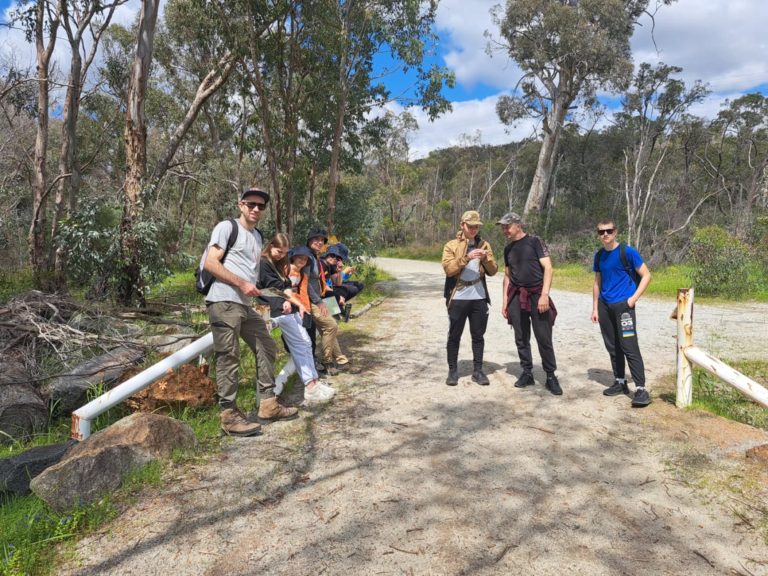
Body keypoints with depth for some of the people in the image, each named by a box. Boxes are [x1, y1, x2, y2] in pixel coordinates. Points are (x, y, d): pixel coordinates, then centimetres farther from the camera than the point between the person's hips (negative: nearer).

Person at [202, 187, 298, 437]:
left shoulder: (257, 236, 23)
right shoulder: (227, 227, -2)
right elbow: (210, 263, -11)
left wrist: (253, 289, 13)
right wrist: (242, 283, -15)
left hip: (246, 304, 9)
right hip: (224, 301, -9)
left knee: (267, 348, 12)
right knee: (229, 358, -8)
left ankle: (268, 404, 22)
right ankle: (229, 415, 0)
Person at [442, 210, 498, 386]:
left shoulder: (484, 245, 11)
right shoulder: (451, 245, 2)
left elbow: (493, 271, 6)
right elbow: (448, 269, -12)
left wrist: (486, 258, -13)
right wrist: (467, 257, -21)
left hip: (479, 297, 3)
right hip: (458, 298, -2)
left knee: (478, 335, 8)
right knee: (454, 336, 4)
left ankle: (478, 370, 18)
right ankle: (452, 371, 15)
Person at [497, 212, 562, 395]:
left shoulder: (535, 241, -5)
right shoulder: (508, 248, 12)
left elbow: (547, 268, -10)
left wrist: (544, 294, -19)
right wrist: (505, 300, 12)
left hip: (537, 295, -5)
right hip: (516, 297, 5)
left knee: (544, 338, -3)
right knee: (521, 338, 8)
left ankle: (551, 376, 8)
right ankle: (527, 373, 20)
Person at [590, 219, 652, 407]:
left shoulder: (627, 252, -7)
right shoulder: (598, 256, 9)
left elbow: (646, 275, -5)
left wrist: (634, 298, -13)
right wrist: (595, 308, 13)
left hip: (623, 305, -6)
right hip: (605, 306, 6)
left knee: (629, 347, -11)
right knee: (612, 347, 12)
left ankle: (641, 389, -8)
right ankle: (620, 382, 25)